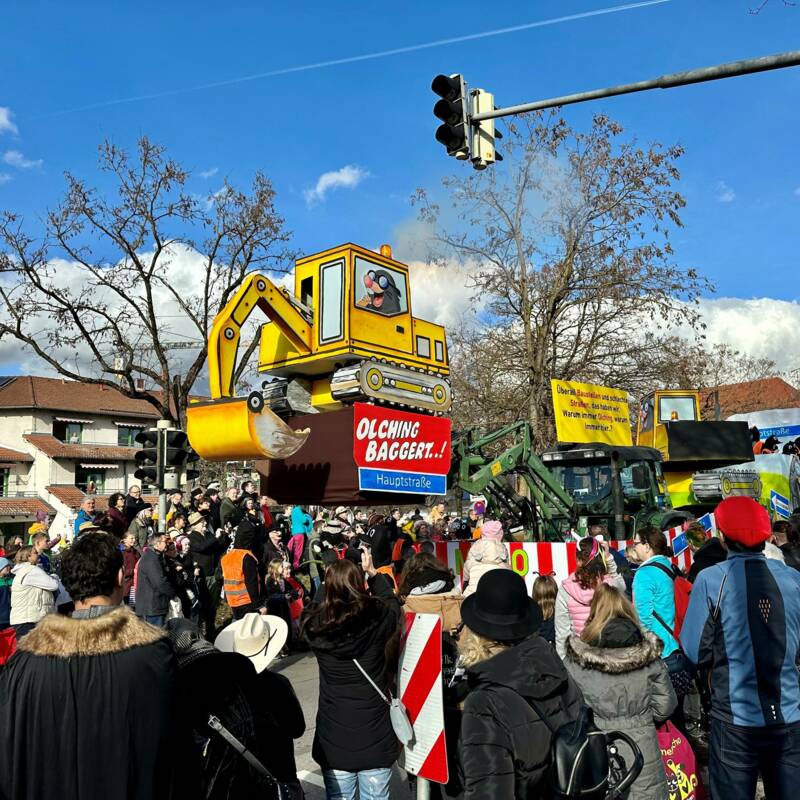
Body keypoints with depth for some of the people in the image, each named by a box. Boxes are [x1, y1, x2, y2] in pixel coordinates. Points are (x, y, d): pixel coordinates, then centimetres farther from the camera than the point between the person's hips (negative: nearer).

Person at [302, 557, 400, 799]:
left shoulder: (315, 625, -13)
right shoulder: (378, 618, -15)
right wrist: (372, 572, 21)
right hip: (375, 735, 0)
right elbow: (391, 601, 10)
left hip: (333, 737, 1)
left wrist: (331, 579, 16)